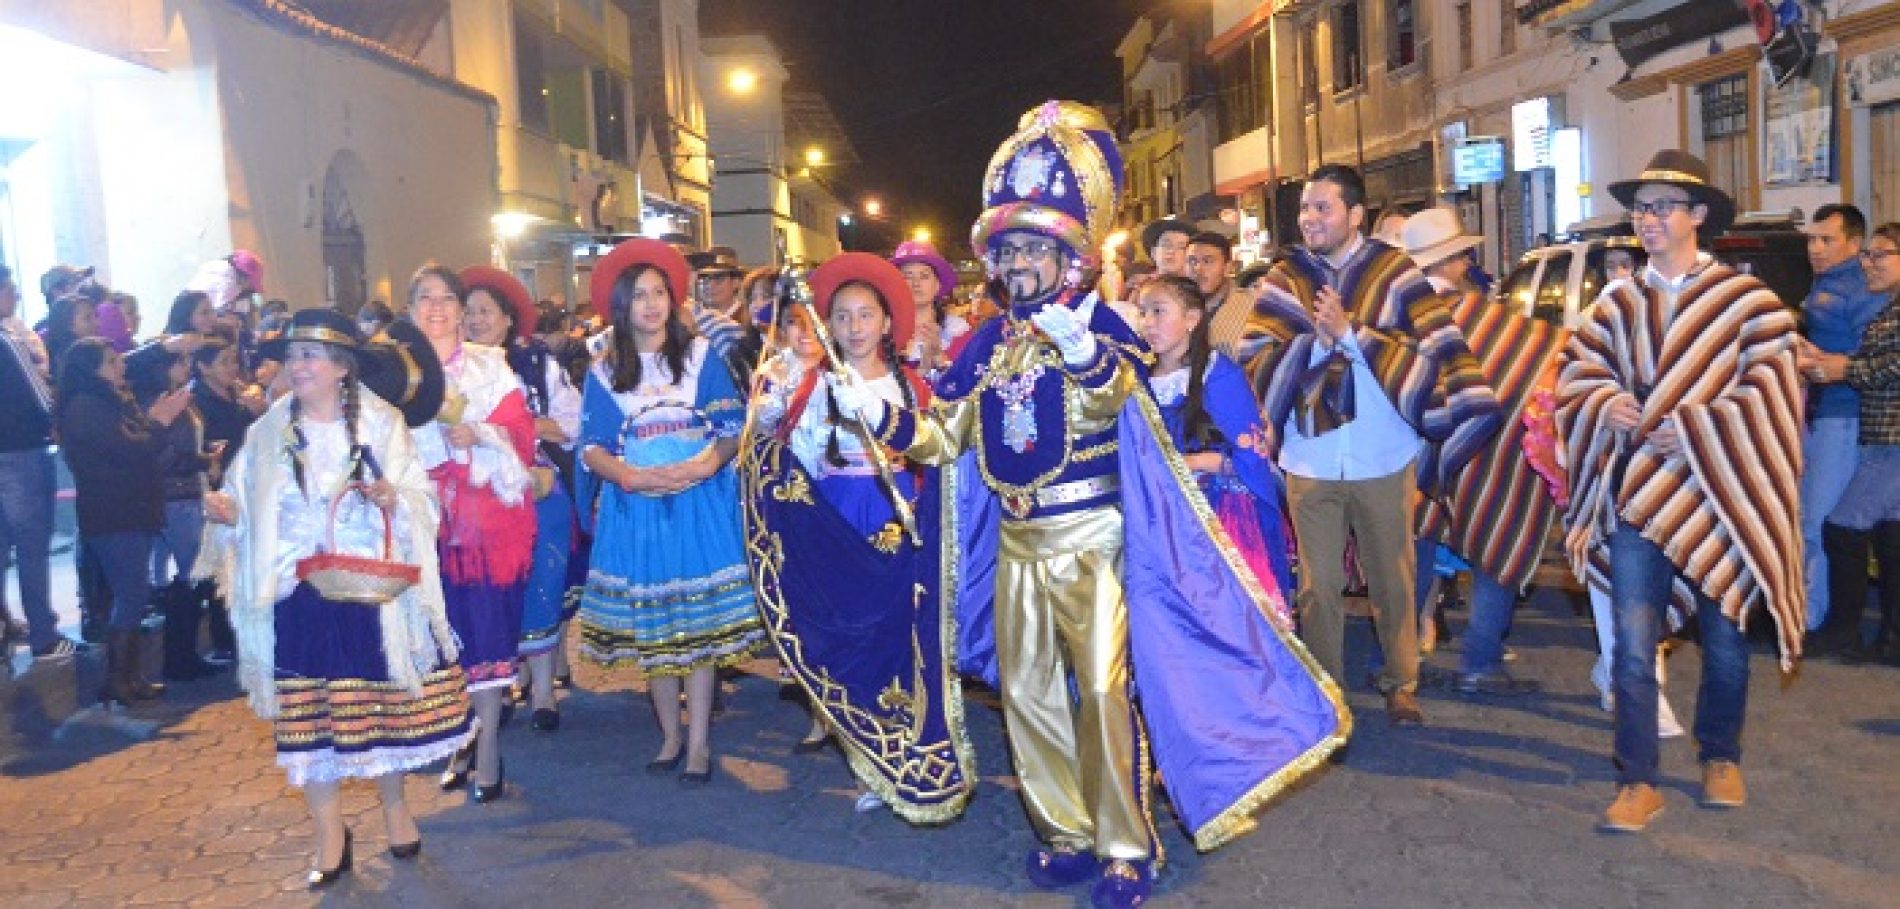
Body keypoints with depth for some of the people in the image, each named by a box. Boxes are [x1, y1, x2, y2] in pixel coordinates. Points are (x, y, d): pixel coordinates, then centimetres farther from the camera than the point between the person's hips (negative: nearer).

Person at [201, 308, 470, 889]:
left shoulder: (381, 424, 0)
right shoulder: (268, 431, 4)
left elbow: (424, 502, -2)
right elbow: (249, 509, 7)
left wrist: (394, 499, -23)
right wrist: (227, 512, -14)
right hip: (298, 596, 1)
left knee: (382, 703, 8)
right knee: (309, 716, 4)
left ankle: (393, 804, 31)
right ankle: (330, 837, 17)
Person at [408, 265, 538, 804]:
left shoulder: (490, 366, 8)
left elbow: (521, 430, -1)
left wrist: (478, 435, -18)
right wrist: (438, 437, -16)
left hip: (489, 512, -1)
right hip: (429, 514, 1)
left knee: (488, 627, -3)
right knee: (444, 628, 4)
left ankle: (488, 749, 3)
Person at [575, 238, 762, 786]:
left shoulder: (701, 357, 5)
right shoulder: (604, 371, 8)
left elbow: (734, 430, 0)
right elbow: (592, 448, 1)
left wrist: (709, 462, -19)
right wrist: (630, 476, -18)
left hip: (700, 504, -2)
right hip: (635, 507, 2)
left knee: (700, 623, -3)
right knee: (650, 627, 7)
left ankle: (699, 743, 5)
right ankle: (670, 736, 21)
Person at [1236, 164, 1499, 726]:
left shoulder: (1393, 270, -2)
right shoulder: (1288, 275, 3)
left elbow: (1434, 350, -11)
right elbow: (1253, 358, -5)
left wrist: (1350, 333, -16)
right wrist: (1318, 339, -18)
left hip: (1384, 458, -1)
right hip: (1310, 461, 1)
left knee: (1393, 579, 12)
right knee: (1319, 584, 10)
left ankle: (1401, 684, 29)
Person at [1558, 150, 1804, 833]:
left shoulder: (1746, 300, -4)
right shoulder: (1615, 305, 8)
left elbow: (1770, 393, -9)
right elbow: (1576, 374, 8)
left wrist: (1694, 428, -18)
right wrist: (1606, 405, -12)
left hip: (1721, 498, -2)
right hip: (1636, 498, 2)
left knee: (1725, 641, 13)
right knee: (1632, 649, -1)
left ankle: (1720, 757, 35)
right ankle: (1637, 781, 9)